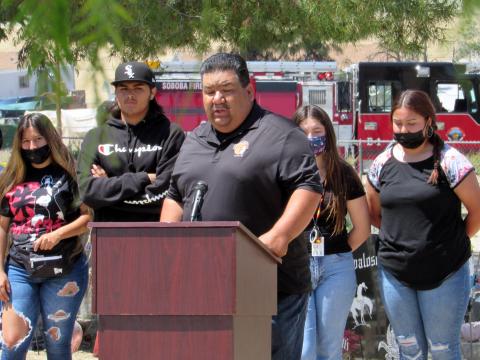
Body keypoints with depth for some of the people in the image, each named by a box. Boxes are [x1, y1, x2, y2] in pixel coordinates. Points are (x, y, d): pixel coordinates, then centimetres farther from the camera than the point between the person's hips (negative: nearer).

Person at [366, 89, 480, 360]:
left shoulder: (449, 161, -11)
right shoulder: (382, 164, 3)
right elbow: (375, 213, 15)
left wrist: (456, 243, 1)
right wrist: (402, 236, 6)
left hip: (443, 273, -4)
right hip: (394, 273, 4)